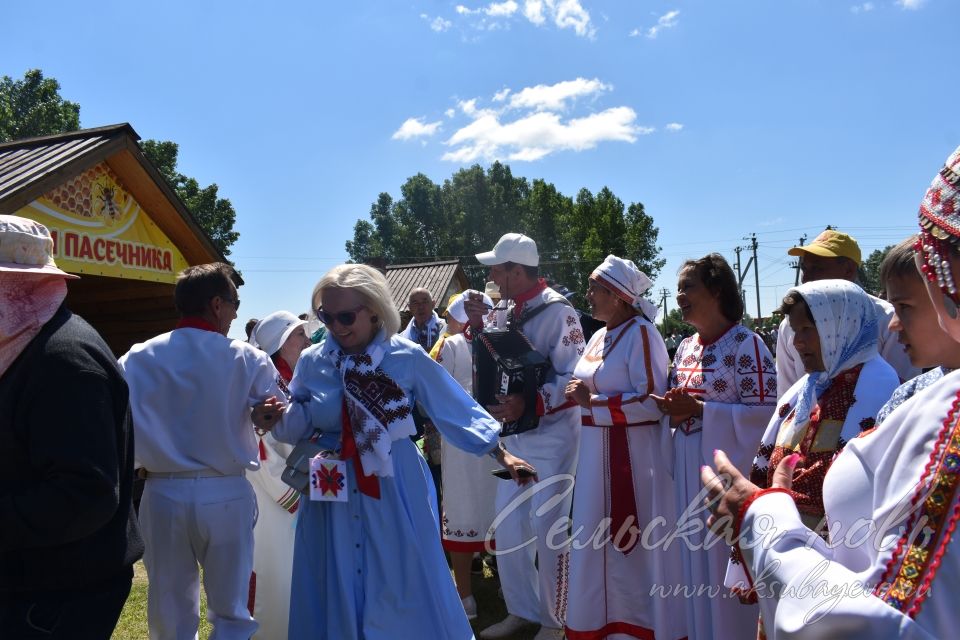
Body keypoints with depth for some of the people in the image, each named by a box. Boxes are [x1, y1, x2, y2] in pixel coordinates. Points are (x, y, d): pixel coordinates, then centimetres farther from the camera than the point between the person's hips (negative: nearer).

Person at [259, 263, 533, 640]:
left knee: (404, 592, 10)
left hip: (395, 489, -2)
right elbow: (298, 428, 7)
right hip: (331, 490, 2)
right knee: (336, 591, 14)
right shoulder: (311, 362, -2)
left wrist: (501, 454, -3)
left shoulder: (408, 357, -9)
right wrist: (277, 419, -15)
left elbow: (455, 409, -3)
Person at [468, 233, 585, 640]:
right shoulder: (508, 313, 8)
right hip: (514, 434, 8)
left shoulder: (557, 311, -16)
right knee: (508, 527, 13)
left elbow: (574, 377, -20)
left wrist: (530, 404, -30)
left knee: (548, 528, 0)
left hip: (552, 435, -8)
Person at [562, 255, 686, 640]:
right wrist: (583, 396, 3)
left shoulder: (640, 333, -13)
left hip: (634, 453, -8)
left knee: (639, 544, 4)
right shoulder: (600, 337, 12)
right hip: (597, 452, 8)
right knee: (599, 542, 14)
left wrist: (592, 401, -17)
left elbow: (651, 400, -20)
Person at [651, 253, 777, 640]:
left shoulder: (745, 343, -12)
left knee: (727, 560, 2)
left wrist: (700, 409, -20)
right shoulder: (685, 348, 11)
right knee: (696, 559, 15)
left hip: (727, 466, -7)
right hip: (688, 467, 7)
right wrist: (671, 407, -5)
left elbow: (765, 410, -18)